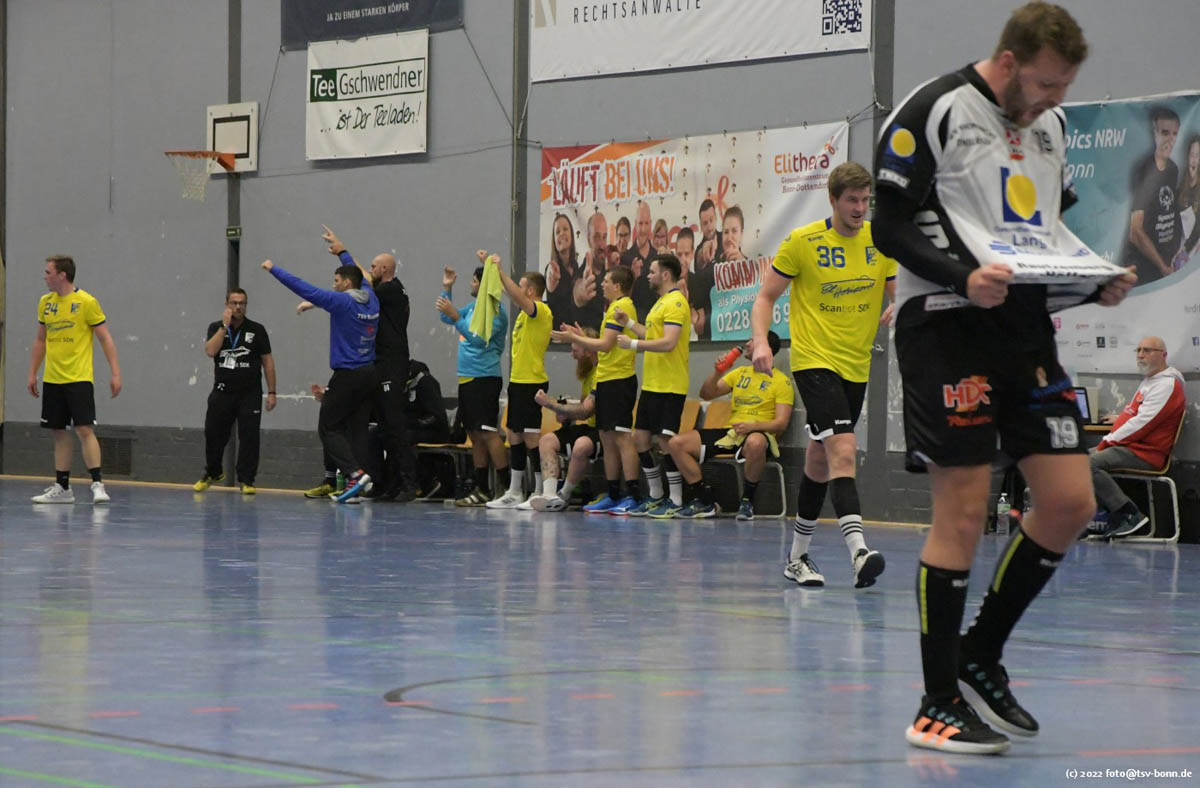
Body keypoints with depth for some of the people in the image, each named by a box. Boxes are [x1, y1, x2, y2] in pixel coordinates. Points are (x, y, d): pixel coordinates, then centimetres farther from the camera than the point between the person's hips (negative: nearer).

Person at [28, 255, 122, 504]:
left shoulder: (86, 302, -9)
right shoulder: (45, 303, 9)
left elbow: (105, 338, -7)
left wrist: (115, 373, -12)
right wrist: (32, 373, 16)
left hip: (78, 379, -6)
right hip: (52, 379, 6)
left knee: (84, 429, -12)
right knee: (59, 433, 8)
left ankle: (97, 484, -10)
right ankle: (62, 488, 13)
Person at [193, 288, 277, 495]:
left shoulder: (257, 330, 2)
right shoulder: (216, 327, 5)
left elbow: (267, 361, 4)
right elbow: (210, 351, -13)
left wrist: (271, 392, -1)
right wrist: (225, 326, -13)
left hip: (250, 393, -1)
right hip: (222, 392, 1)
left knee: (249, 437, -6)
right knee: (213, 434, 5)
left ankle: (246, 480, 1)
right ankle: (212, 473, 26)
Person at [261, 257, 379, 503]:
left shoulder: (343, 301, -12)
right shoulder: (371, 300, 8)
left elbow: (303, 287, -11)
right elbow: (361, 277, 31)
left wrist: (273, 269, 0)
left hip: (347, 376, -7)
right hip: (369, 373, 7)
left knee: (328, 427, 0)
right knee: (357, 430, 7)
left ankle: (355, 473, -15)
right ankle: (360, 483, -1)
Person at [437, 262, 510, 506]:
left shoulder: (495, 310, -12)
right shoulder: (473, 307, 16)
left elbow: (479, 339, -22)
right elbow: (447, 319, 28)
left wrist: (456, 316, -23)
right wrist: (447, 288, 19)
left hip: (484, 378, -10)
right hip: (466, 378, 10)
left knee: (488, 433, -13)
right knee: (475, 435, 11)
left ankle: (508, 488, -14)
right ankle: (482, 489, 15)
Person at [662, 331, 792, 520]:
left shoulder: (782, 382, 1)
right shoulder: (740, 373, 20)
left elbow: (781, 423, -8)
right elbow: (706, 394, 20)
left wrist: (753, 426, -25)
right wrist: (717, 373, 1)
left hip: (758, 434, -6)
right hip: (730, 432, 6)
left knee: (755, 443, -45)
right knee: (676, 444, -9)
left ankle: (747, 501, -24)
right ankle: (702, 502, -6)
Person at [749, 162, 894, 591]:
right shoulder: (802, 241, -6)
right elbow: (766, 296, 0)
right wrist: (761, 342, -16)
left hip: (856, 366, 5)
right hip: (814, 359, -5)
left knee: (820, 459, 15)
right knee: (843, 450, -22)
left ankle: (797, 556, 26)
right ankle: (857, 549, -33)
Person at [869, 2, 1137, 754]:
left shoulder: (1052, 124, 15)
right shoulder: (934, 112, -7)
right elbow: (892, 225, -9)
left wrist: (1097, 280, 4)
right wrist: (963, 275, -24)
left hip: (1028, 323, 7)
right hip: (947, 322, -7)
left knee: (1071, 503, 1)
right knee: (964, 510, -8)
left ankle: (980, 657, 19)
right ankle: (939, 705, 1)